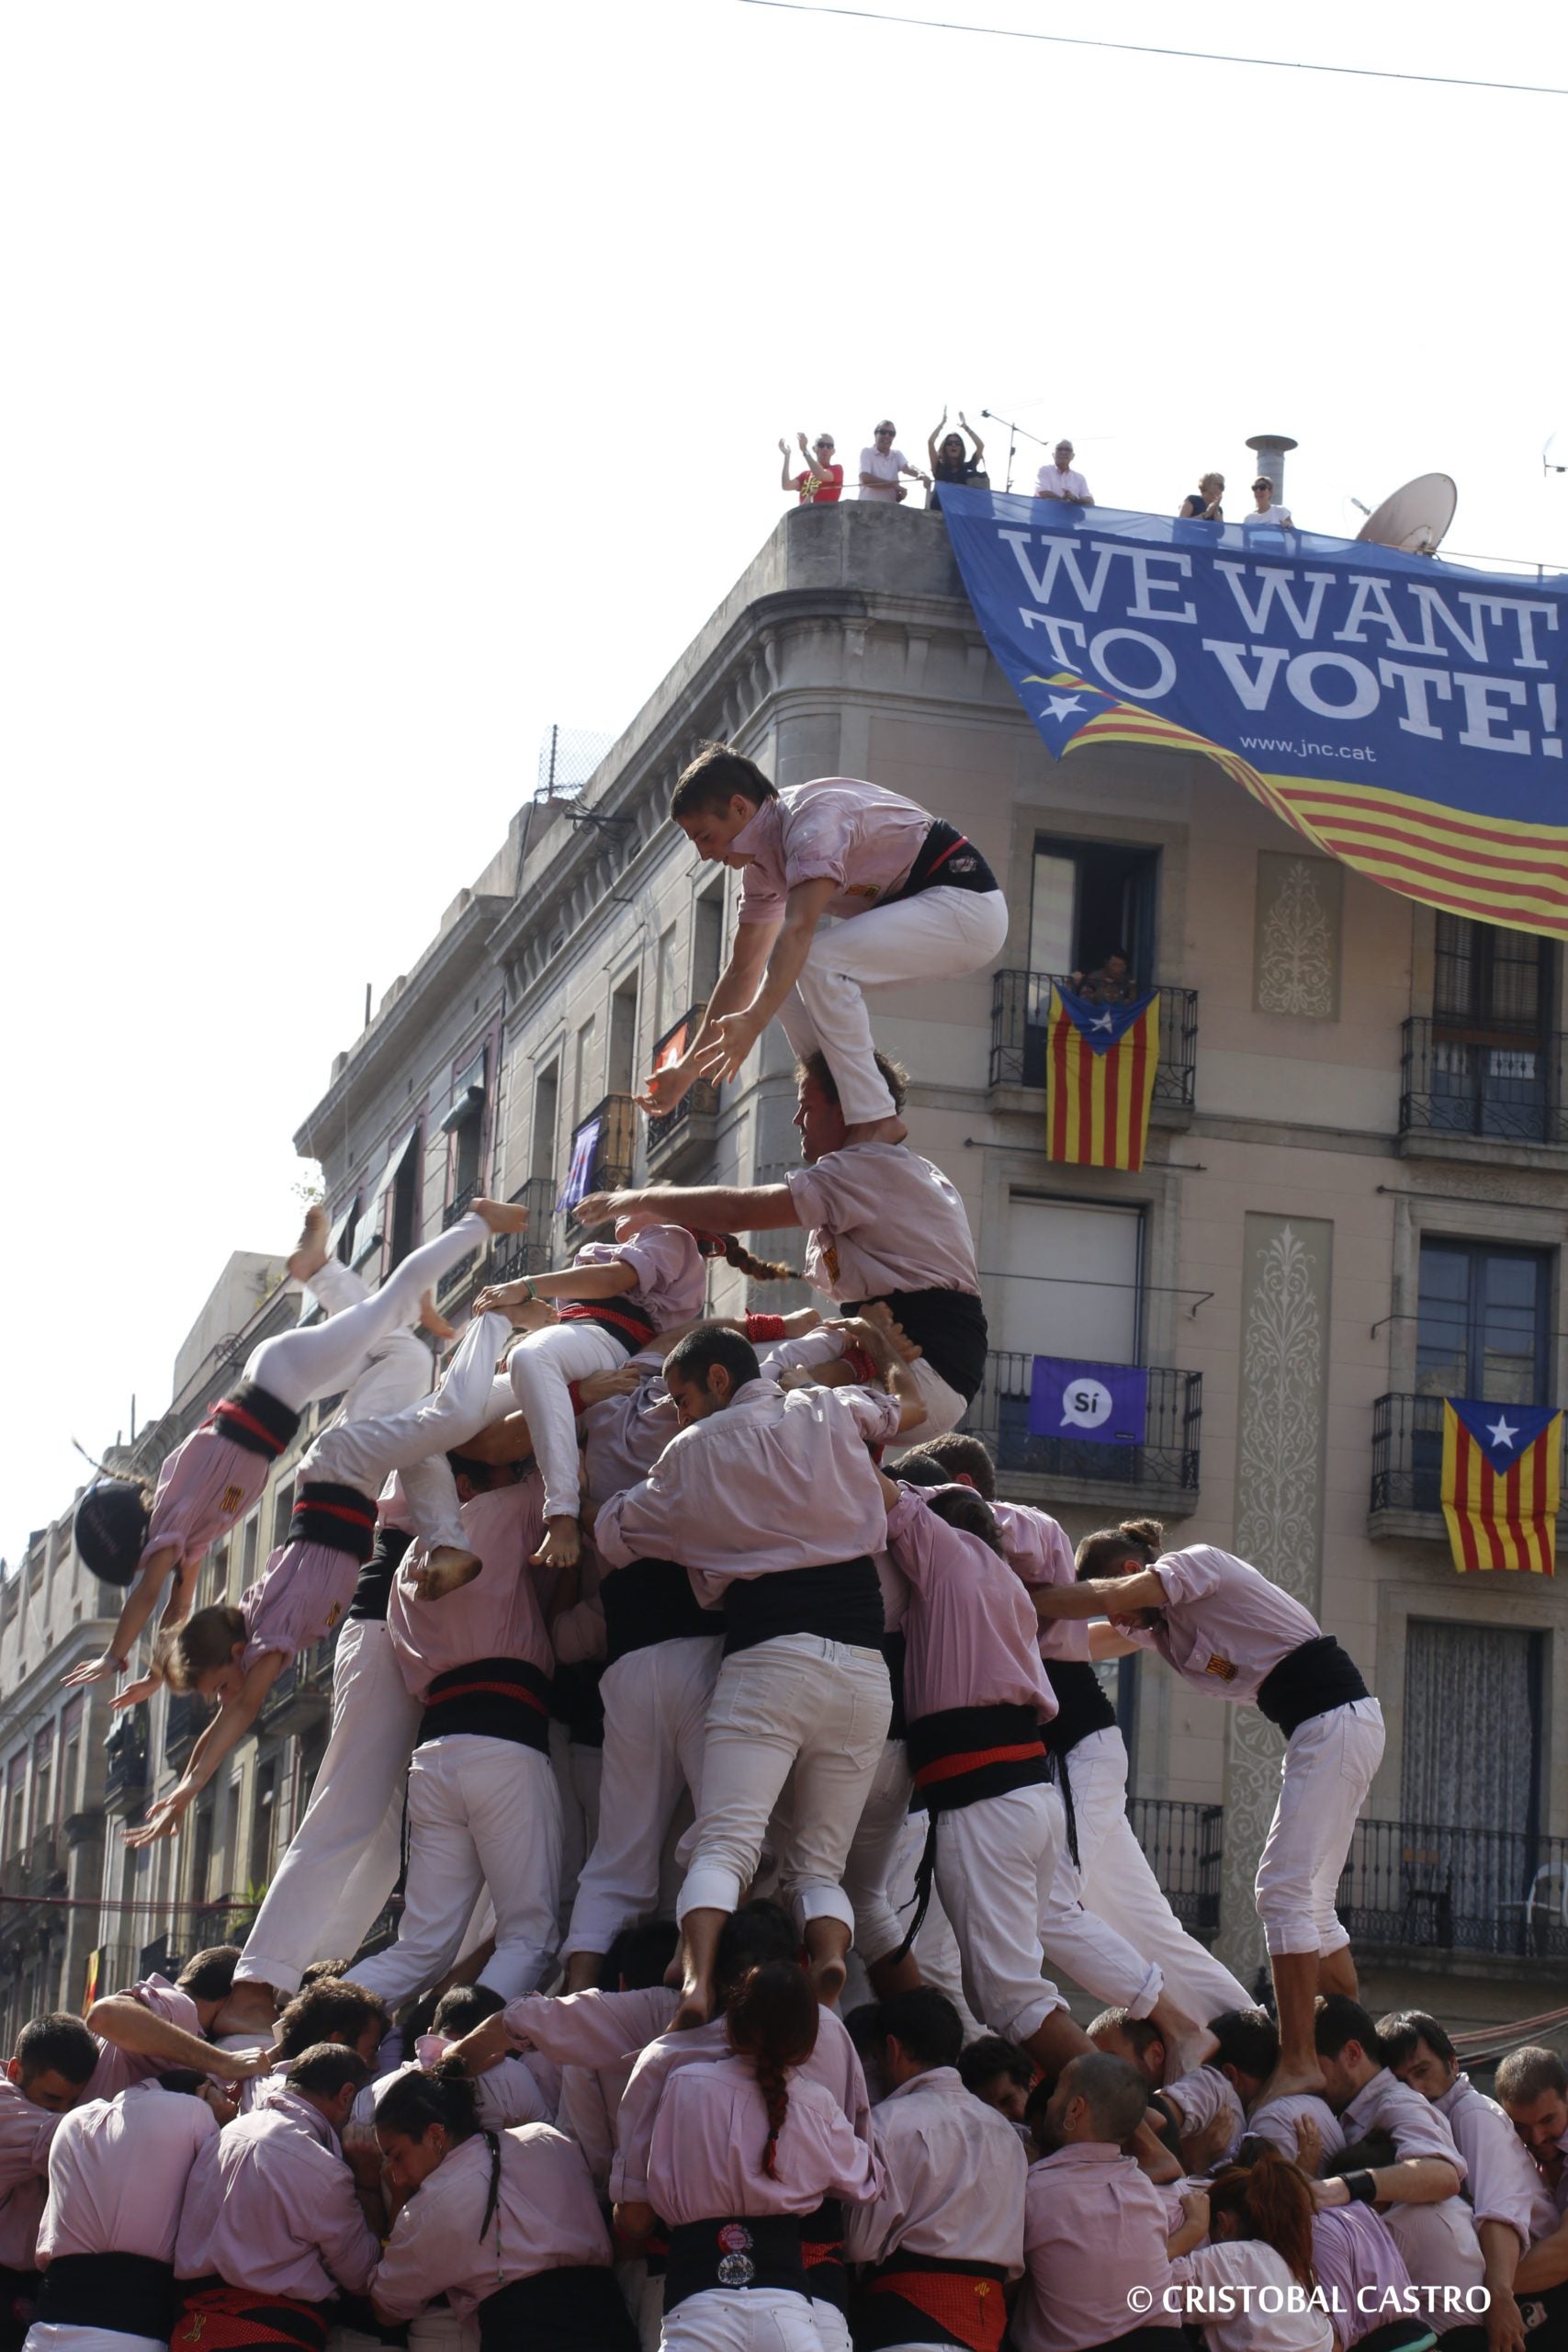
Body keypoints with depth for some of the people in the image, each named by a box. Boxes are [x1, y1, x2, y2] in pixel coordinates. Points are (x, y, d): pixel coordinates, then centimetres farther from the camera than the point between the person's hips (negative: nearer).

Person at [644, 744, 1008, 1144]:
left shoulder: (813, 816, -22)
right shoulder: (761, 863, 8)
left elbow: (799, 929, -35)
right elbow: (742, 969, 14)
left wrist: (752, 1022, -44)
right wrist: (689, 1067, 10)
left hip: (967, 903, -10)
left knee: (816, 960, -26)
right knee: (785, 975, 3)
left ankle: (875, 1122, -23)